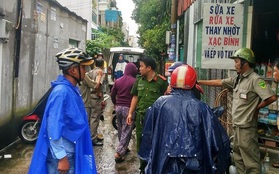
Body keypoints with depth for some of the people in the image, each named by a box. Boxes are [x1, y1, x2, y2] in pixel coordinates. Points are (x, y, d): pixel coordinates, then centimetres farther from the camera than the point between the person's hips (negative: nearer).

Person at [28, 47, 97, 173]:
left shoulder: (72, 89, 7)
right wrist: (62, 157, -22)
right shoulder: (62, 92, -22)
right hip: (63, 153, -9)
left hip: (72, 151, 9)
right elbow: (54, 129, -24)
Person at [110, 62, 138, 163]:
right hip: (129, 108, -6)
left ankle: (124, 148, 33)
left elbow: (112, 94, 11)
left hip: (118, 107, 6)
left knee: (120, 130, 19)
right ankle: (119, 153, -8)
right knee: (126, 131, -2)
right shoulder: (134, 81, -12)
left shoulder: (118, 81, 6)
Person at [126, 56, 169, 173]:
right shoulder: (139, 80, 6)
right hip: (141, 116, 5)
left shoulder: (162, 81, -10)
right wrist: (130, 113, 10)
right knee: (141, 143, 14)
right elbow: (135, 97, 13)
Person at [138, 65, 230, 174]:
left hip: (162, 164, 1)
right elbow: (220, 140, -8)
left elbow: (147, 133, 4)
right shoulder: (201, 107, -10)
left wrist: (148, 157, 18)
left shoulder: (160, 103, -6)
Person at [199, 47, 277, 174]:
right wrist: (199, 82, 15)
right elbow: (219, 82, 17)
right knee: (238, 157, 19)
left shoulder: (255, 79, -16)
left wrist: (256, 108, -9)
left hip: (247, 127, -9)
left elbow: (272, 97, -23)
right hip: (237, 125, 9)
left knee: (250, 160, -3)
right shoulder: (237, 79, 10)